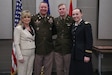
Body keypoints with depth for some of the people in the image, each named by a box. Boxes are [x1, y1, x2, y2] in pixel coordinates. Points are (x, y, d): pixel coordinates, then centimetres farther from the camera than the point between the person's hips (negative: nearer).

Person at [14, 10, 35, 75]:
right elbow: (16, 44, -13)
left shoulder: (32, 28, 10)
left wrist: (34, 52, 8)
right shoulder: (18, 28, -9)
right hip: (23, 53, -6)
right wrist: (20, 56, -17)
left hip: (32, 53, 6)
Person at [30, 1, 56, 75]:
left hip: (49, 48, 2)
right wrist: (35, 35, -10)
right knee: (37, 69, 13)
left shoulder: (51, 18, 5)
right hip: (37, 48, -2)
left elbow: (55, 31, 12)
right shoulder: (33, 18, -4)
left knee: (48, 68, 14)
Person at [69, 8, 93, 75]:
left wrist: (87, 55, -17)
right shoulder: (73, 25, 12)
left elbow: (89, 41, -13)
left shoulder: (86, 25, -8)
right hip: (74, 56, 7)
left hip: (83, 55, -6)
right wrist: (72, 53, 13)